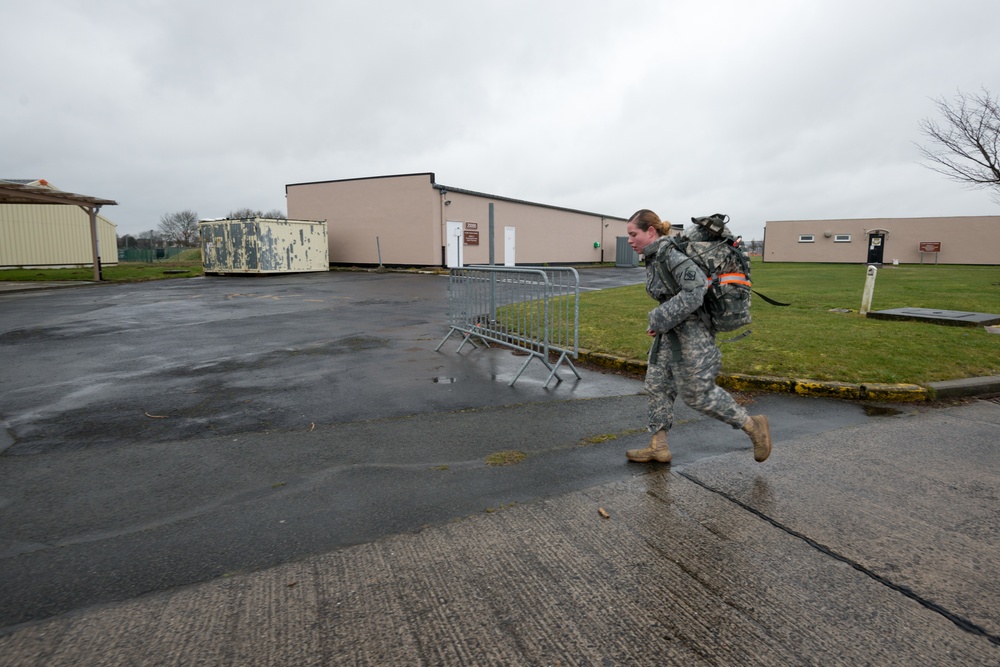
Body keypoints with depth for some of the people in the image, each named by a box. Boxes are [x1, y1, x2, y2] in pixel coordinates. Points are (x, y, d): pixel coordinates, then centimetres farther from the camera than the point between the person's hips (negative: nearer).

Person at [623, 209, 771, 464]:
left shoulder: (669, 252, -19)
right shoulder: (655, 253, 8)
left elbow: (696, 288, -30)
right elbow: (697, 230, 20)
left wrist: (660, 320, -24)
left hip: (691, 330, -10)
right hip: (670, 331, 10)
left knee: (696, 392, -1)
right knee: (657, 383, 9)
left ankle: (753, 425, 19)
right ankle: (658, 447, 19)